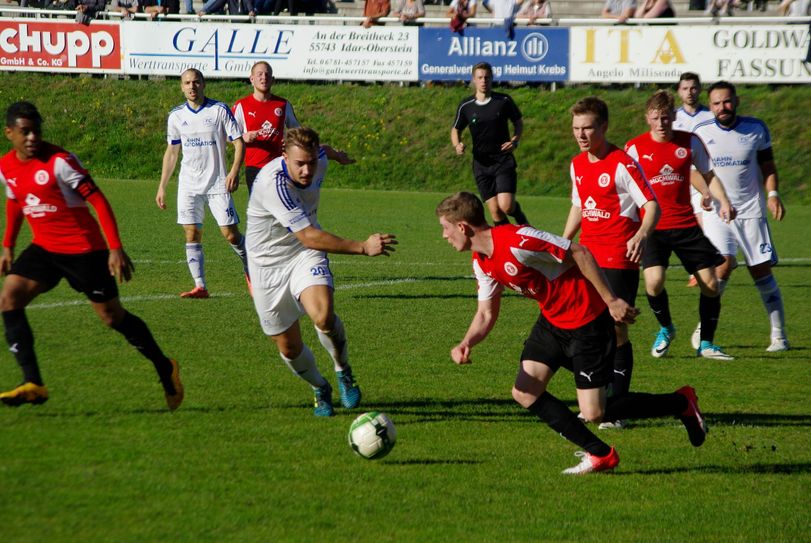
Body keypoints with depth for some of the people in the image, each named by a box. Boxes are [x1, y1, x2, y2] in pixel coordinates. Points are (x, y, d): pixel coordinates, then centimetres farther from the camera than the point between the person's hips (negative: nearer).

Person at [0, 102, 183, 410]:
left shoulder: (59, 161, -18)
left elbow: (97, 200, -17)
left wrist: (116, 248, -22)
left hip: (83, 249, -6)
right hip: (44, 248, 6)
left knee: (112, 317, 2)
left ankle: (165, 370, 24)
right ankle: (33, 385, -15)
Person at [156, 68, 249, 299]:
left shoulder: (219, 110, -4)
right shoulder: (176, 115, 7)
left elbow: (239, 142, -4)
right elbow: (171, 152, 15)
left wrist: (234, 171, -20)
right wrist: (162, 187, 13)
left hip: (217, 184, -3)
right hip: (189, 184, 3)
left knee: (231, 234, -5)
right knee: (192, 235, -4)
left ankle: (250, 271, 20)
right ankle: (200, 286, -1)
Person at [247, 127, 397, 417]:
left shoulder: (319, 160, -12)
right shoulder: (273, 183, -33)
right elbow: (309, 237, -35)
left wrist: (336, 154, 41)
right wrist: (363, 247, -36)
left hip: (306, 256, 3)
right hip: (269, 262, -3)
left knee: (323, 316, -27)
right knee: (288, 347, 3)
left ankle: (343, 372, 1)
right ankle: (320, 390, 35)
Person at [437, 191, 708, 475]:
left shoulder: (516, 241, -28)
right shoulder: (482, 262, 2)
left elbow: (580, 253, -23)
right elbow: (486, 314, 10)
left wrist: (611, 300, -21)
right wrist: (466, 344, -11)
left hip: (586, 321, -9)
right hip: (552, 321, 9)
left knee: (593, 413, -9)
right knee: (525, 393, 1)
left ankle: (681, 403, 10)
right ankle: (600, 454, 11)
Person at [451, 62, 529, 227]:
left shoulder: (504, 101, -1)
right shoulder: (466, 106, 2)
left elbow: (518, 122, 12)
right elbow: (455, 130, 14)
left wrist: (514, 141, -6)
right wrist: (457, 145, -7)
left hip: (503, 160, -2)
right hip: (481, 163, 2)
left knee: (506, 206, -16)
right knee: (495, 211, -3)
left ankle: (521, 218, 19)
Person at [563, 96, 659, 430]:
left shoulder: (623, 164, -12)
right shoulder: (577, 165, 11)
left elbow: (652, 205, -14)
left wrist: (641, 236, -31)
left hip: (619, 260, -7)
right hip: (587, 258, 7)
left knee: (616, 330, -8)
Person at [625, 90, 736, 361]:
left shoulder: (689, 142, 1)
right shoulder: (635, 147, -4)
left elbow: (708, 174, 13)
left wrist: (723, 201, -4)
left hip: (686, 224, 2)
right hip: (652, 227, -2)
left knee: (710, 284, -1)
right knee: (653, 282, -21)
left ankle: (705, 344, 17)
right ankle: (665, 329, 10)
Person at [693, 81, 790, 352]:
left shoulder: (756, 128, 2)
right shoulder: (702, 132, 1)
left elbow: (768, 166, 11)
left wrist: (772, 194, -4)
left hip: (751, 210, 1)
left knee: (762, 270, 0)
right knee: (723, 266, -19)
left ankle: (779, 334, 8)